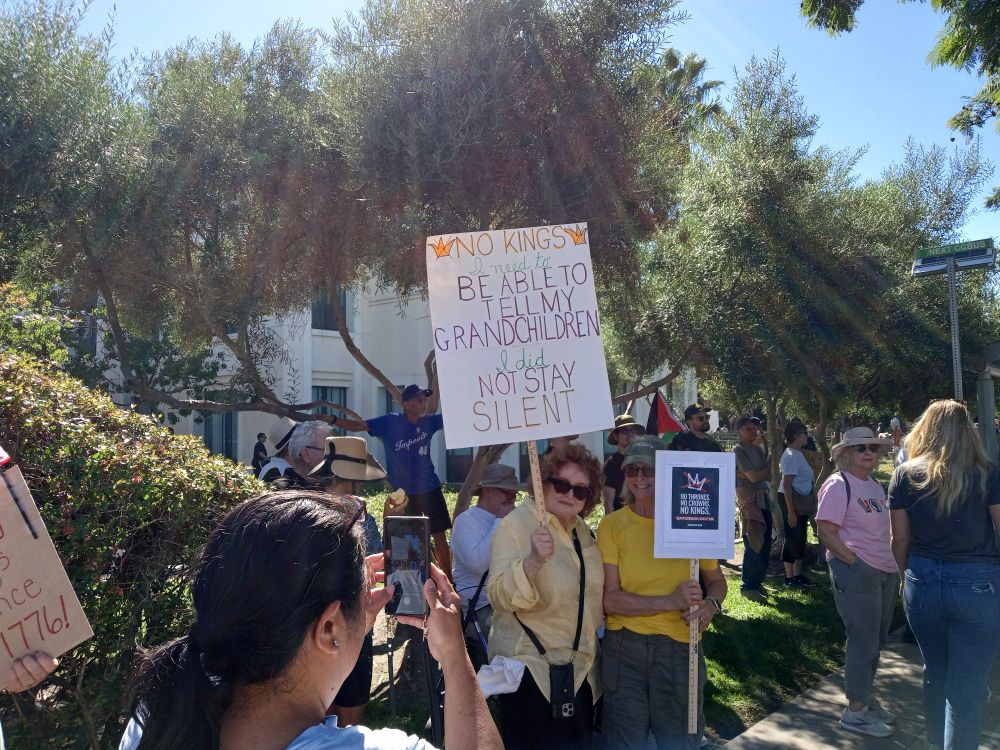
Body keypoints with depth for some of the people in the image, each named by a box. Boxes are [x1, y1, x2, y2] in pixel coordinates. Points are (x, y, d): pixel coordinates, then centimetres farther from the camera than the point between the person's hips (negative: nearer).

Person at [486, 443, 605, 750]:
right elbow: (500, 596, -27)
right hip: (531, 666, -7)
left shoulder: (582, 530, 6)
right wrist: (534, 559, -42)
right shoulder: (517, 523, -16)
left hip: (579, 668, 7)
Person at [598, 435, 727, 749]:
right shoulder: (613, 524, -6)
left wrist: (711, 604, -10)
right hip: (625, 648, -1)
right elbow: (610, 599, -12)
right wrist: (671, 601, -22)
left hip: (680, 647, 2)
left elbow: (717, 580, 12)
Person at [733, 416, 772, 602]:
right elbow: (754, 477, -13)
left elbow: (768, 475, 10)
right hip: (748, 498, -8)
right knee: (753, 544, -7)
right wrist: (770, 463, 1)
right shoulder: (739, 450, -7)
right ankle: (748, 587, 0)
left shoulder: (758, 449, 16)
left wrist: (749, 475, -8)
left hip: (763, 497, 8)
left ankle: (757, 582, 21)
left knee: (765, 543, 10)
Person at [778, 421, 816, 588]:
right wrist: (791, 511, -23)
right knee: (792, 538, -3)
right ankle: (789, 577, 7)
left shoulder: (798, 454, 13)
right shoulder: (791, 455, -18)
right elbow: (786, 484, -22)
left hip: (801, 500, 10)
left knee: (800, 538, 15)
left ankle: (797, 574, 24)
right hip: (790, 500, -10)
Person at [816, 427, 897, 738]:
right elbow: (826, 531, -17)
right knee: (864, 642, 0)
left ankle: (866, 696, 35)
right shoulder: (838, 485, -13)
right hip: (857, 572, -8)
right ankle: (855, 712, 14)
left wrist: (896, 563, 8)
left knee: (876, 640, 18)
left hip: (886, 572, 8)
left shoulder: (875, 486, 12)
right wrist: (855, 563, -18)